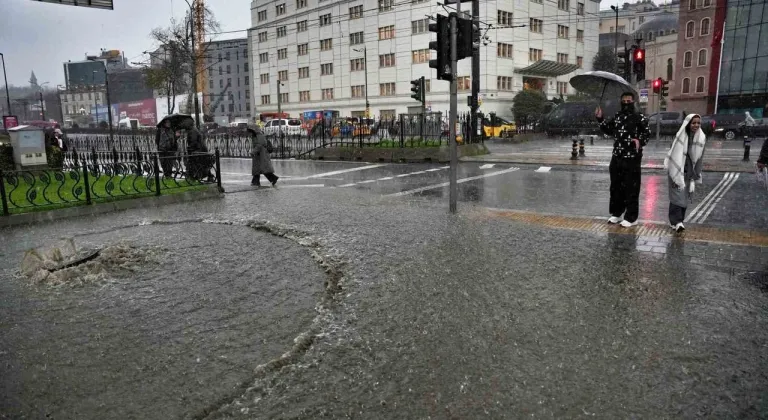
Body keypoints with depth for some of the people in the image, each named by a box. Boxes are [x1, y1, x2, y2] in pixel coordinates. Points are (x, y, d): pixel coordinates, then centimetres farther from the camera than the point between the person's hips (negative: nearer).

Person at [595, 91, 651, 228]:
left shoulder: (639, 117, -3)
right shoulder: (617, 116, 15)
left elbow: (647, 133, -7)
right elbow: (608, 130, 25)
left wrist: (640, 141, -27)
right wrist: (600, 119, 13)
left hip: (632, 158, -6)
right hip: (617, 156, 6)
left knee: (631, 188, -3)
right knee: (615, 186, 13)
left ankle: (631, 218, 4)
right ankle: (616, 213, 25)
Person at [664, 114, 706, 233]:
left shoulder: (702, 138, -1)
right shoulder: (680, 136, -13)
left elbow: (699, 159, 1)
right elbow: (674, 156, -13)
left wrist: (695, 178, -1)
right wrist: (677, 176, -16)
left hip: (689, 172, 5)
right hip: (677, 170, -4)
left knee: (685, 197, 7)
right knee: (677, 195, -9)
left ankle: (675, 221, 17)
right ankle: (677, 222, -8)